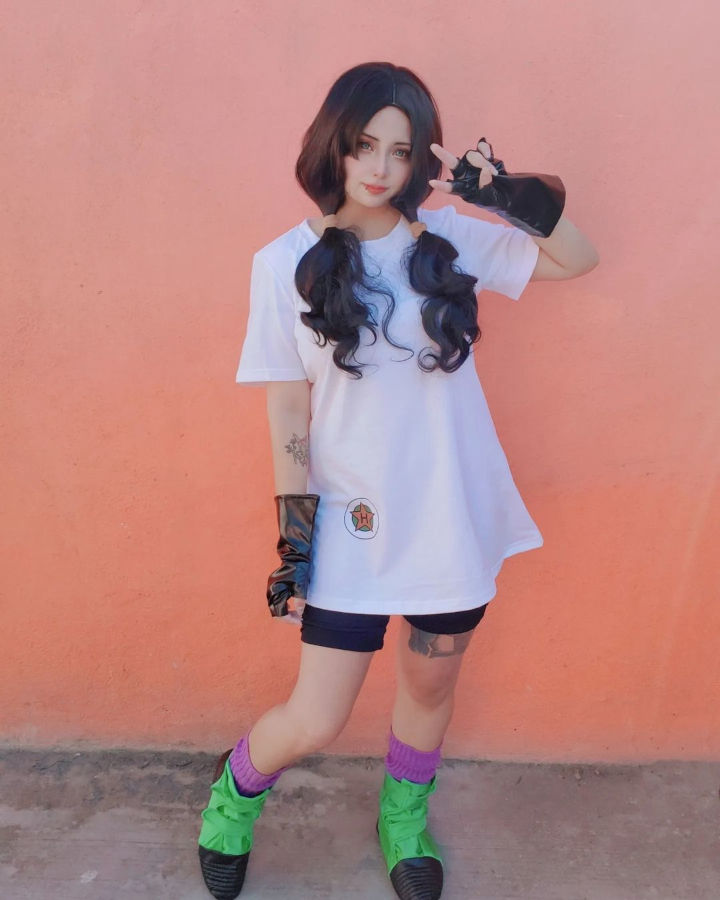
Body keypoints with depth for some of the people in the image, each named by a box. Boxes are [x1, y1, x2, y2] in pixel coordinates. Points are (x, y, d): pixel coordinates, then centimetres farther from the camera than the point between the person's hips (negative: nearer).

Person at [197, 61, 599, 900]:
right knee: (315, 722, 3)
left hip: (454, 520, 3)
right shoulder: (286, 263, -6)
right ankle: (236, 788, 39)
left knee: (430, 686, 20)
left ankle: (403, 818, 51)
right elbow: (287, 409, -4)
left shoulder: (449, 237, 0)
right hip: (354, 525, -2)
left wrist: (510, 191, -11)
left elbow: (578, 258, 6)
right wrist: (294, 535, -4)